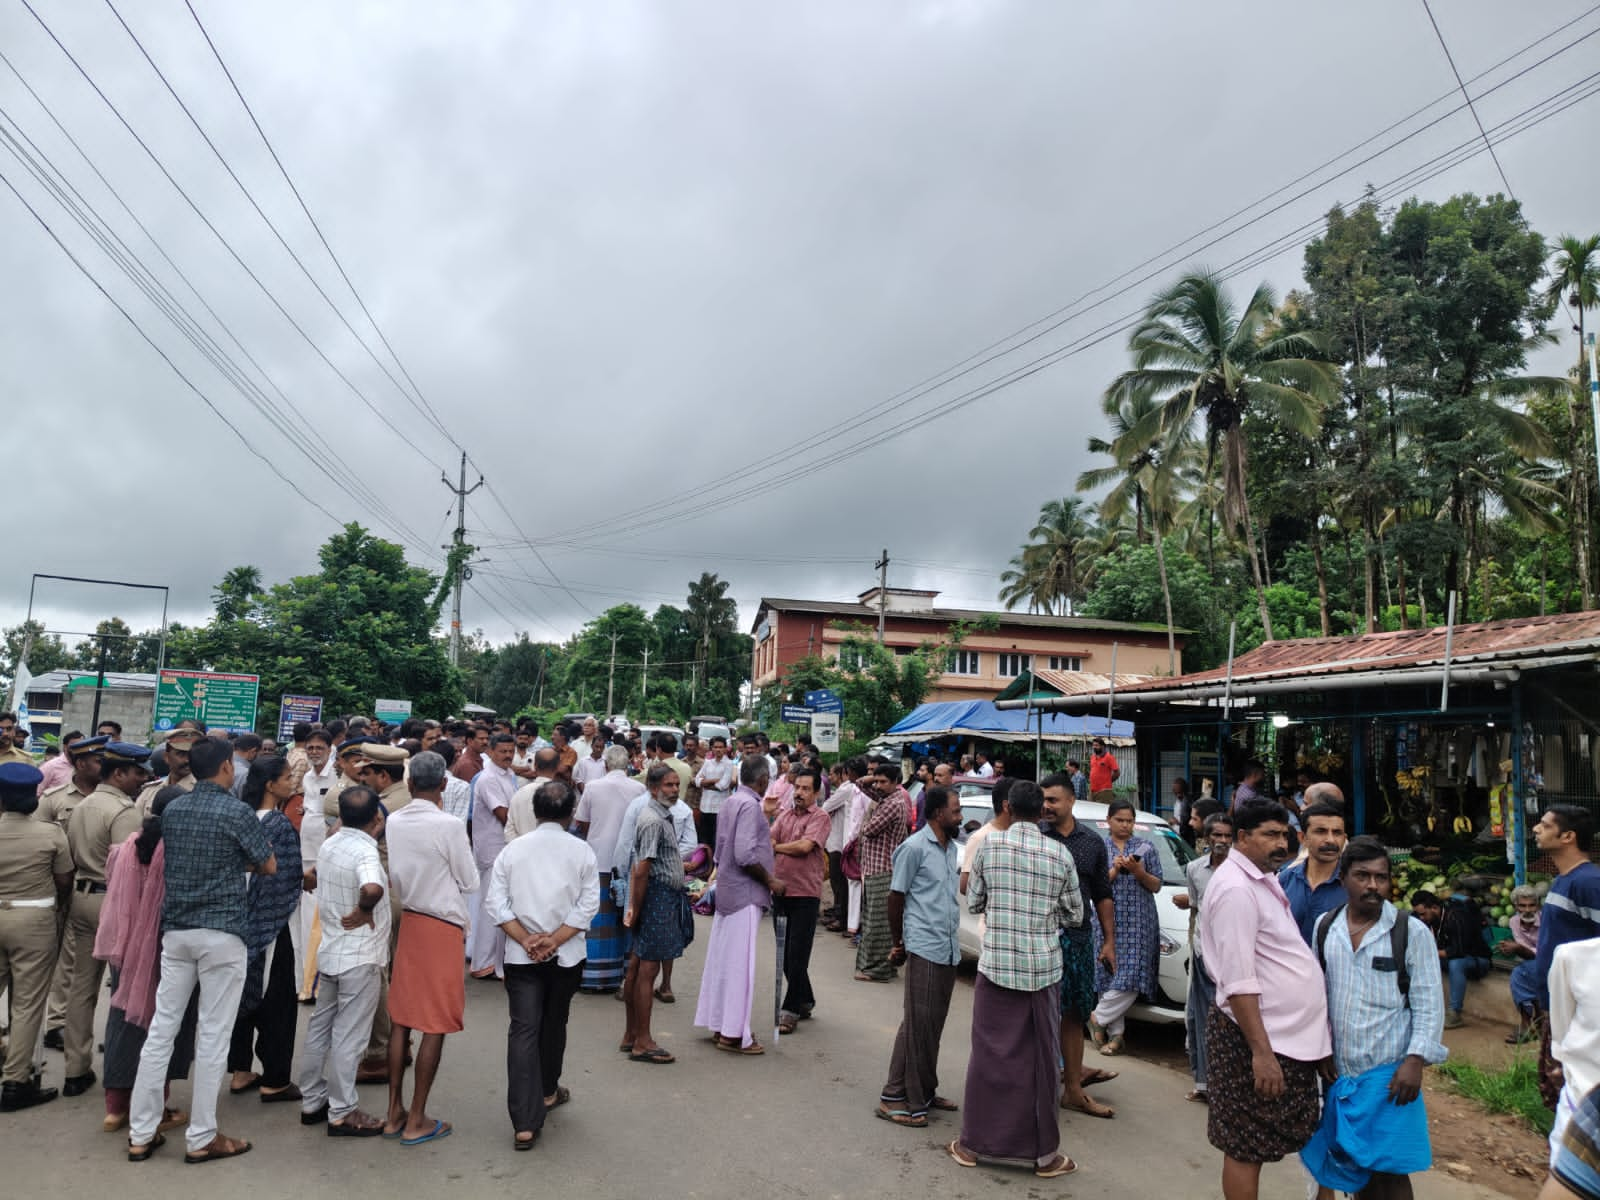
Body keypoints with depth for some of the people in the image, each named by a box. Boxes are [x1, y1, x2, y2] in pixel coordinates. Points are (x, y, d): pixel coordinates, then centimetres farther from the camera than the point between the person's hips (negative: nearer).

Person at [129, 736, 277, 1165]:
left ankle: (141, 1133, 19)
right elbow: (269, 865, -4)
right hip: (221, 932, -6)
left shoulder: (171, 810, 7)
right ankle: (201, 1138, 10)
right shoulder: (236, 812, -12)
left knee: (161, 1028, 11)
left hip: (176, 929, 6)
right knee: (212, 1035, 2)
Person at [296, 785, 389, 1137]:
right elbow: (372, 887, -44)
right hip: (360, 958, -8)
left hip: (329, 951, 8)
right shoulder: (366, 851, -23)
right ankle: (342, 1114, 13)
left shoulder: (328, 845, 3)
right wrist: (365, 910, -23)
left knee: (319, 1027, 18)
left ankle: (312, 1102, 31)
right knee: (348, 1036, 3)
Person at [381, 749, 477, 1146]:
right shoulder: (449, 826, -19)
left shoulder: (393, 822, -2)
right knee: (436, 1026, 3)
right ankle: (416, 1121, 10)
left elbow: (393, 878, 8)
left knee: (401, 1020, 13)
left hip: (407, 922, 6)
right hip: (444, 927, -6)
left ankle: (395, 1112, 23)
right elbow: (470, 882, -8)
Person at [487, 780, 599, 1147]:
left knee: (523, 1031, 1)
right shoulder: (582, 851, -6)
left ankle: (525, 1123, -5)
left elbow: (495, 903, -6)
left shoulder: (512, 849, -2)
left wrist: (526, 940, -9)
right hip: (566, 956, 0)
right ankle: (548, 1092, 40)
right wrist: (554, 940, -11)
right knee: (554, 1024, 20)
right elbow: (588, 904, -11)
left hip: (520, 956, 0)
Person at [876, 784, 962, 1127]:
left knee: (934, 1025, 14)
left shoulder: (952, 848, 12)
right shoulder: (914, 848, -12)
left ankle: (924, 1092, 25)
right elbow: (896, 898, -8)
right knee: (917, 1025, -3)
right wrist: (898, 943, 0)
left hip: (949, 951, 7)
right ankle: (895, 1098, 6)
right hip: (924, 950, -7)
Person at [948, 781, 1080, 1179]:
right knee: (1041, 1060, 10)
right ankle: (1045, 1154, 20)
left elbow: (974, 901, 5)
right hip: (1043, 968, 0)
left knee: (989, 1055, 10)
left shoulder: (990, 844, -5)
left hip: (996, 964, 0)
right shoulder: (1060, 854, -4)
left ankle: (973, 1144, 20)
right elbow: (1075, 916, 5)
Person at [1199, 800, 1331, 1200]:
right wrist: (1261, 1051, -25)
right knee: (1246, 1148, 3)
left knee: (1253, 1146, 19)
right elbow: (1239, 982, -24)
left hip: (1286, 1034, 9)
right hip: (1257, 1038, -9)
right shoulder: (1236, 888, -20)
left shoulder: (1264, 878, 11)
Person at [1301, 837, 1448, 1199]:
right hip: (1340, 1072, 4)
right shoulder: (1325, 928, 3)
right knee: (1355, 1165, 15)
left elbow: (1429, 1003, -6)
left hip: (1390, 1073, -3)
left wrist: (1416, 1060, -13)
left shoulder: (1412, 932, -7)